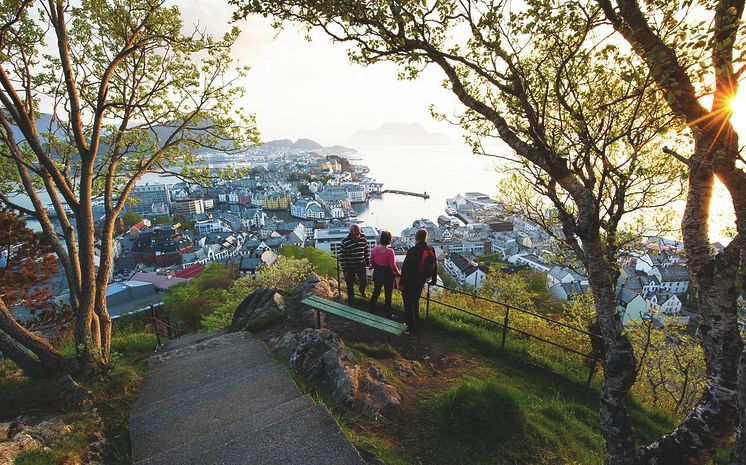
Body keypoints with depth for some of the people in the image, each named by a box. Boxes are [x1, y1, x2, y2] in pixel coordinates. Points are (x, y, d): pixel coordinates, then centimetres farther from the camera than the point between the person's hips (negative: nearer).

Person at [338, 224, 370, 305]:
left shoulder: (363, 238, -8)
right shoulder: (345, 242, -19)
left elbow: (367, 249, 8)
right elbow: (342, 256, -13)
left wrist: (367, 260, 8)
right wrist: (344, 269, -12)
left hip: (361, 266, 4)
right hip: (350, 268, -3)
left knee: (364, 281, 19)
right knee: (350, 286, 9)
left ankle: (362, 291, 54)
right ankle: (351, 302, 28)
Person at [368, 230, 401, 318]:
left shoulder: (374, 249, -9)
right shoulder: (390, 251, -24)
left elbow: (372, 262, 4)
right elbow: (393, 266, -20)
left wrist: (372, 266, 25)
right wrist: (398, 273, -2)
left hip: (377, 274, 5)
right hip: (388, 275, -5)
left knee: (376, 292, 21)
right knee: (388, 295, 10)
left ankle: (372, 310, 34)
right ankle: (388, 314, 22)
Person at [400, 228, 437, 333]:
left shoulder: (413, 250, -21)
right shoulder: (431, 250, -3)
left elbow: (405, 266, -17)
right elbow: (434, 266, 7)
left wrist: (402, 280, -7)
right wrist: (434, 279, 21)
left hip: (410, 281, -6)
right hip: (421, 281, 6)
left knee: (408, 302, 5)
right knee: (416, 301, 24)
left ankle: (410, 326, 10)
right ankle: (415, 320, 37)